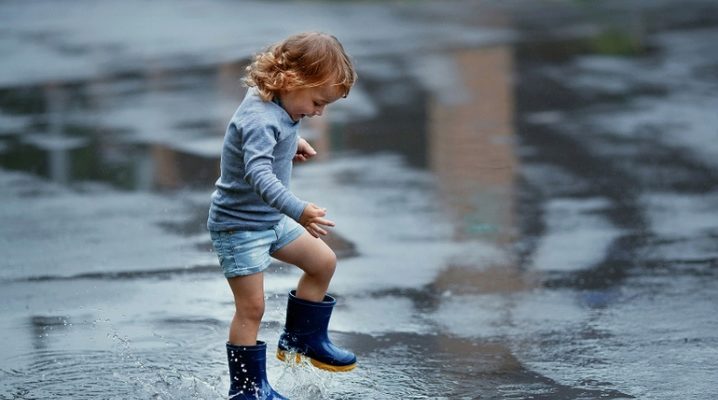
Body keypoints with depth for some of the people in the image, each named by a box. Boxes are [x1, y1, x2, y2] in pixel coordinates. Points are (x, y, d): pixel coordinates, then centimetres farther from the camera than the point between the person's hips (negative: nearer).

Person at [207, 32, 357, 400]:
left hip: (270, 219, 10)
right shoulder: (260, 120, -30)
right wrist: (297, 210, -53)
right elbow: (258, 174, -45)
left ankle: (302, 339, 28)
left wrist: (292, 142, 15)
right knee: (251, 307, -6)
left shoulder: (277, 106, 0)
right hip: (239, 226, -10)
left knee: (323, 261, 14)